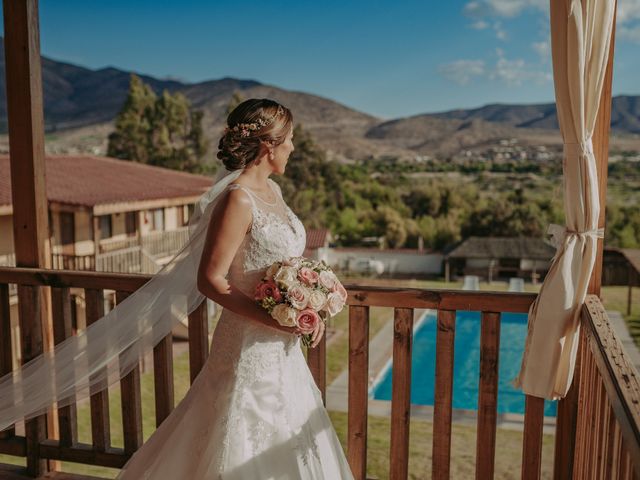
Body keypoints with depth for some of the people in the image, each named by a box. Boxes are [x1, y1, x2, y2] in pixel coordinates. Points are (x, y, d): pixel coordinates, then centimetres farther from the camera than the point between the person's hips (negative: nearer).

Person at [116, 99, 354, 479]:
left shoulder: (272, 190, 6)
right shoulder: (238, 200, -20)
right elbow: (211, 280, -22)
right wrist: (276, 320, -23)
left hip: (282, 348, 9)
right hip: (250, 345, -9)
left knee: (283, 442, 22)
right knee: (247, 448, 8)